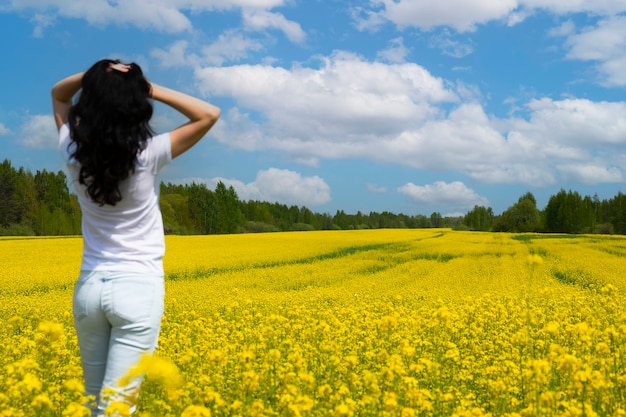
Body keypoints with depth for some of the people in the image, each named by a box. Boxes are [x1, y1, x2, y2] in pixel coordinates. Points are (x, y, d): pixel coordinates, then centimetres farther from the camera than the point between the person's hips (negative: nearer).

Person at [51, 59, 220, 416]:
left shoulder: (75, 153, -4)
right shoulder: (147, 155, -15)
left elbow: (58, 94, 14)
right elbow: (210, 115, -9)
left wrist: (92, 76, -4)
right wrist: (149, 88, -10)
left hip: (89, 288, 5)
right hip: (138, 289, -4)